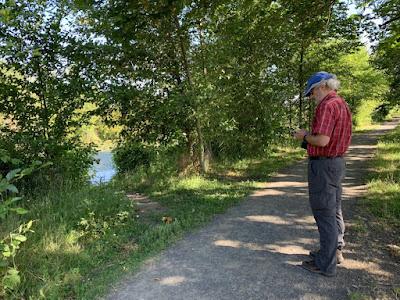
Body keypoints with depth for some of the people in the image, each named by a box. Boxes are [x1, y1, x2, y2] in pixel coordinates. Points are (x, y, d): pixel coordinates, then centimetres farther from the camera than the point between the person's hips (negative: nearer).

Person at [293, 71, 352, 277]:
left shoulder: (327, 106, -18)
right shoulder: (342, 105, 13)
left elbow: (322, 140, -27)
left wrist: (304, 136, -8)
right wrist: (310, 137, 14)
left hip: (323, 165, -10)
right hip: (337, 162, 10)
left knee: (324, 213, -3)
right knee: (334, 210, 19)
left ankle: (326, 264, 7)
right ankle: (335, 251, 33)